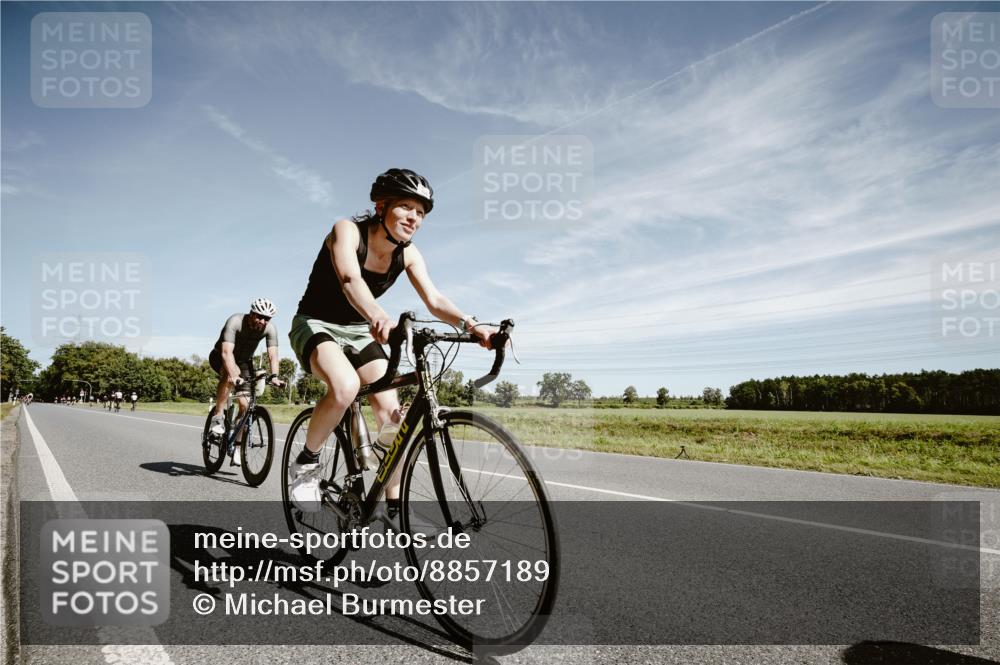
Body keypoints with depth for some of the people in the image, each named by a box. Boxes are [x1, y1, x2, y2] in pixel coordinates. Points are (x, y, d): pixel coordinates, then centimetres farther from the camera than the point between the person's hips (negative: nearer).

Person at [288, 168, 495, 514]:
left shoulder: (408, 254, -7)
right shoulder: (348, 230, -22)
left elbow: (434, 300, -18)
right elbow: (350, 279, -42)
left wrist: (471, 324, -38)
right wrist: (379, 317, -62)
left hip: (358, 331, 5)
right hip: (316, 324, -5)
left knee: (390, 411, -11)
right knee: (345, 386, -36)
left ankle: (394, 508, 0)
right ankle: (306, 463, -9)